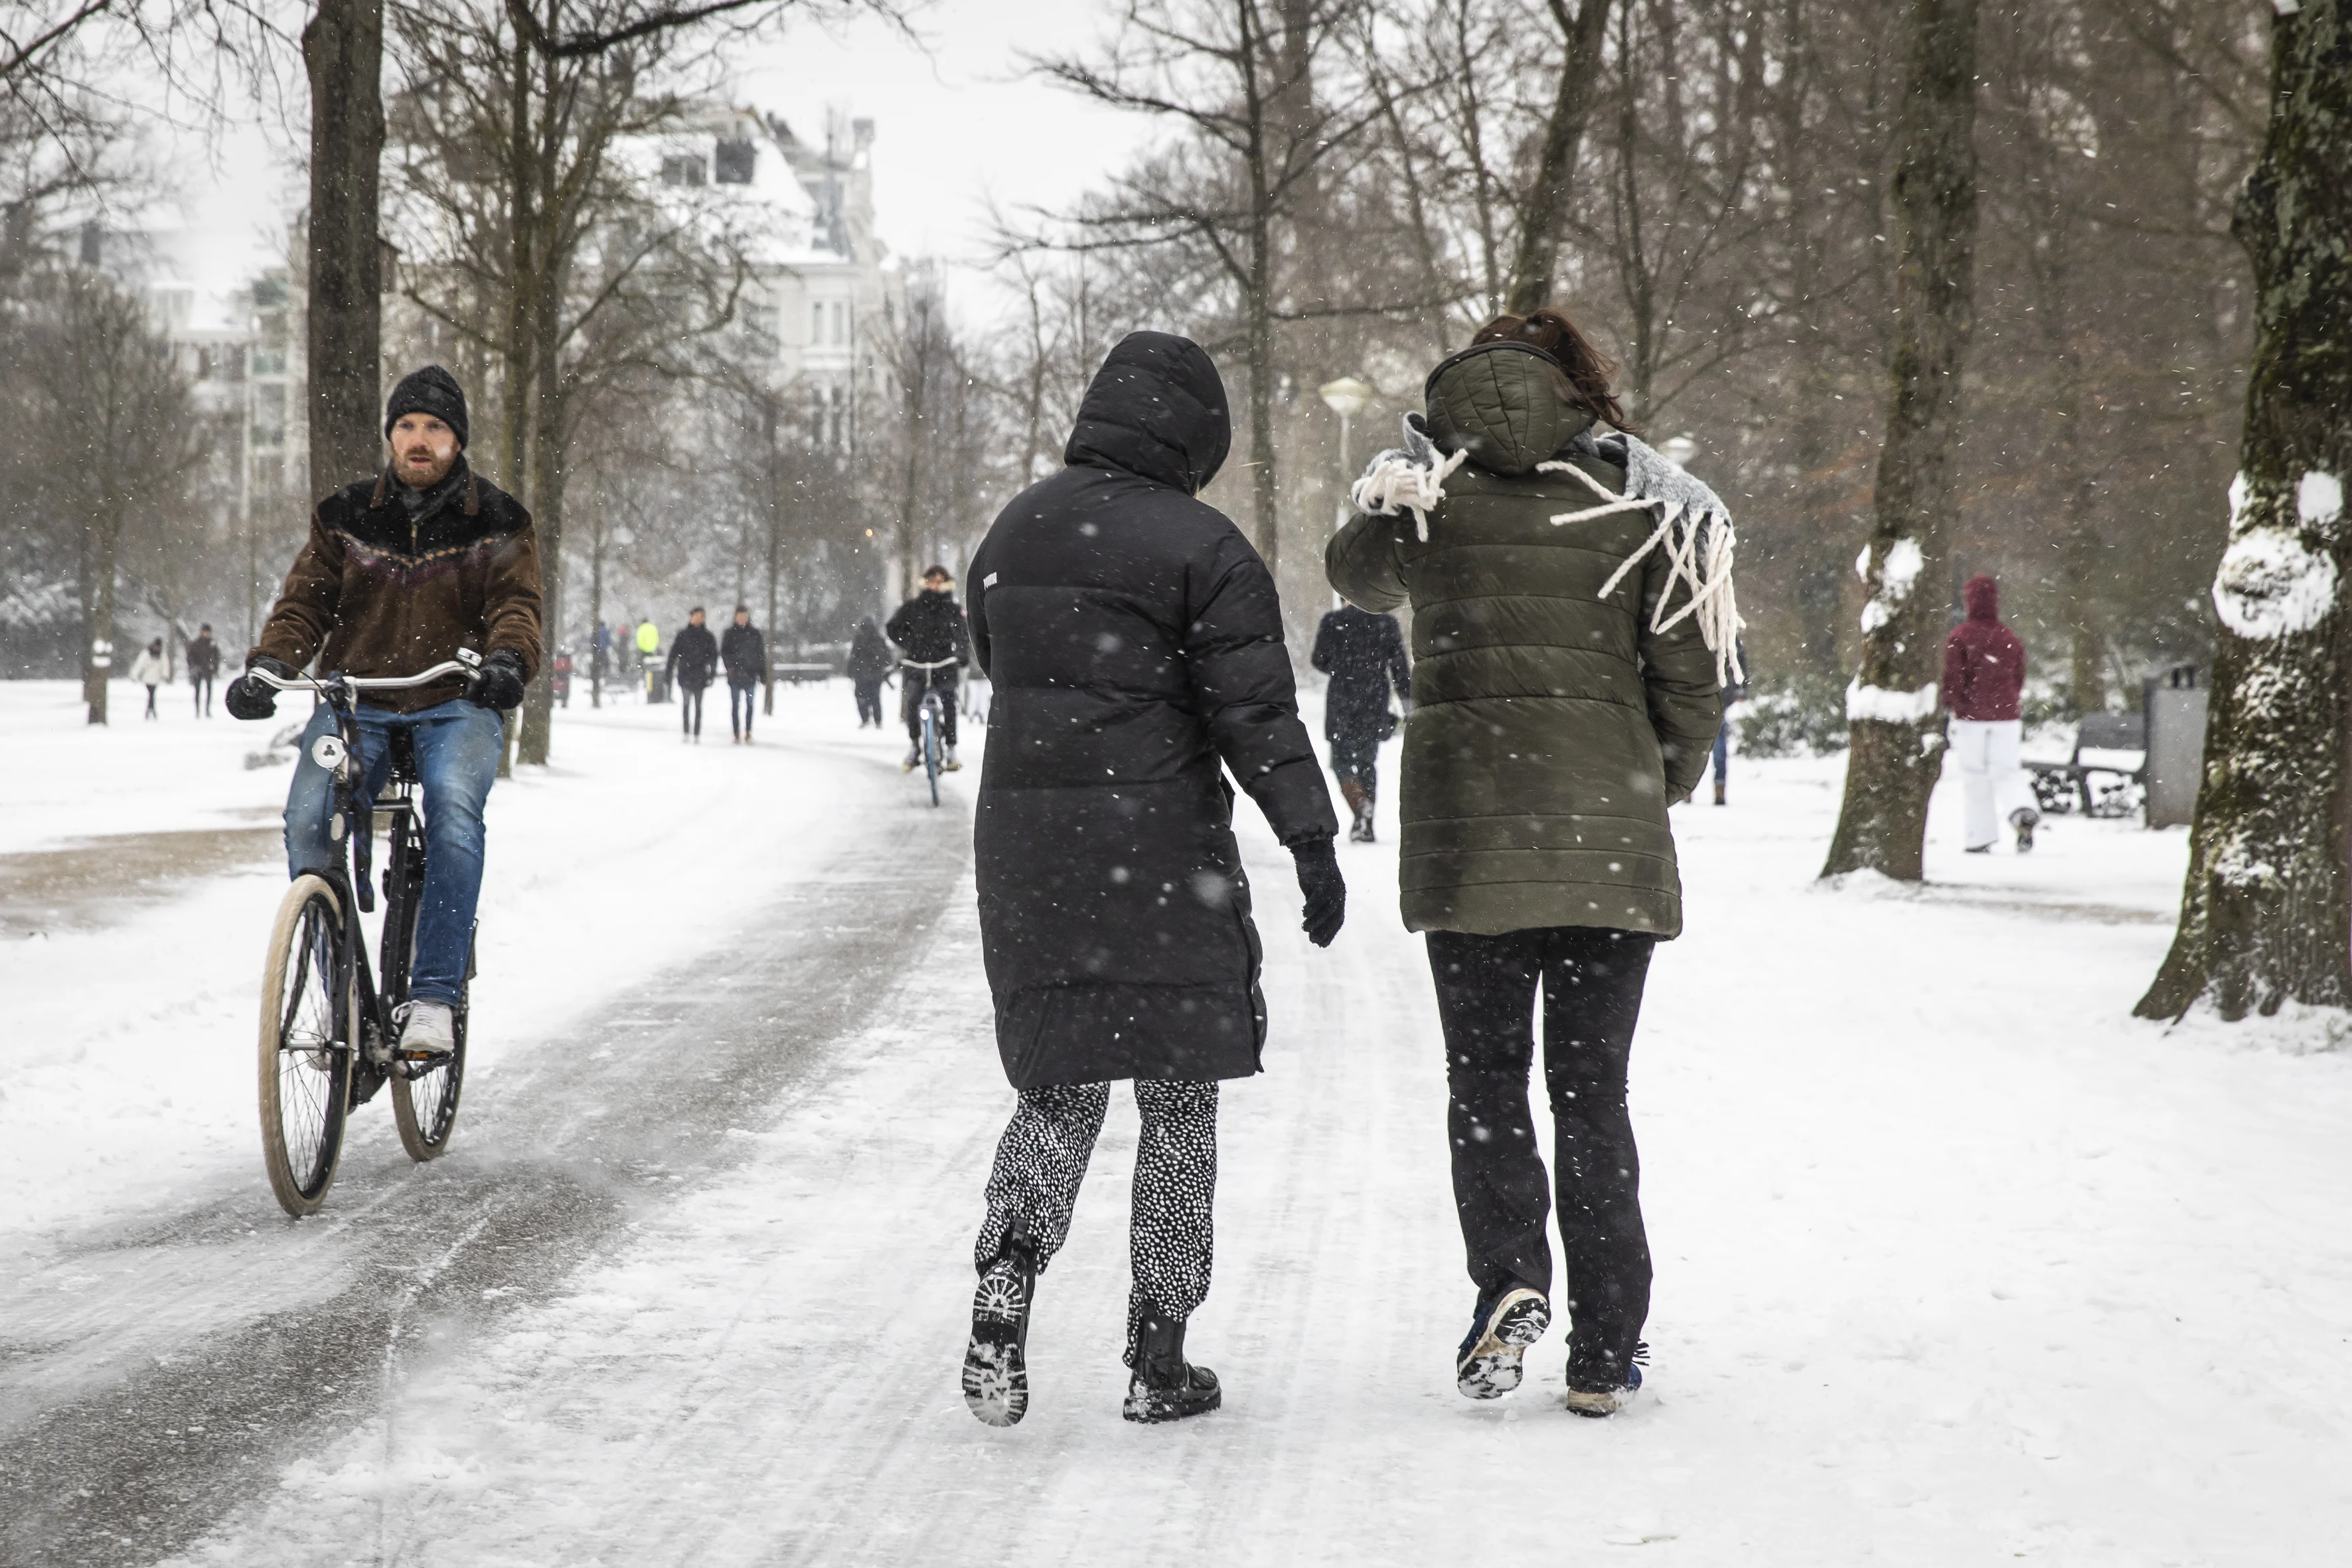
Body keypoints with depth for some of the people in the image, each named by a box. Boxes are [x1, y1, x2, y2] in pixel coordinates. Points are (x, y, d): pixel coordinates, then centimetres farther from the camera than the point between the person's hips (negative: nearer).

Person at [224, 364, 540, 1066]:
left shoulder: (496, 524, 7)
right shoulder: (346, 518, 12)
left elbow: (516, 603, -4)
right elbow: (306, 599, 7)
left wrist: (506, 660, -28)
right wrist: (268, 665, -13)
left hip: (456, 705, -2)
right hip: (356, 703, 2)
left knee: (454, 805, -34)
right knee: (309, 816, -26)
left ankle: (435, 995, -32)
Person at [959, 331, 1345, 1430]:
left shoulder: (1016, 531, 11)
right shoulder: (1204, 550, -9)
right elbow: (1255, 712, -13)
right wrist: (1311, 838, -10)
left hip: (1023, 842, 5)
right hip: (1160, 843, -5)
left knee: (1060, 1088, 13)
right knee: (1178, 1100, 6)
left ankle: (1007, 1272, -14)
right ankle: (1159, 1358, 7)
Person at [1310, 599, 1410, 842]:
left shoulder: (1332, 622, -4)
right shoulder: (1386, 622, 3)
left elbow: (1320, 661, 3)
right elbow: (1400, 667, 3)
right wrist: (1408, 701, 10)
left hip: (1342, 704, -3)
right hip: (1375, 704, 3)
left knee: (1342, 761, 4)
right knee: (1368, 761, 14)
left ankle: (1361, 807, -22)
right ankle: (1367, 827, 14)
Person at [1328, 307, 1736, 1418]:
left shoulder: (1423, 493, 1)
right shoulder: (1644, 501, 2)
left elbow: (1359, 574, 22)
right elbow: (1689, 671, 1)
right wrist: (1669, 787, 17)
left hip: (1465, 825, -1)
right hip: (1610, 828, 1)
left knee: (1485, 1074, 10)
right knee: (1592, 1089, 7)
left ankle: (1508, 1277, -12)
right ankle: (1603, 1355, 7)